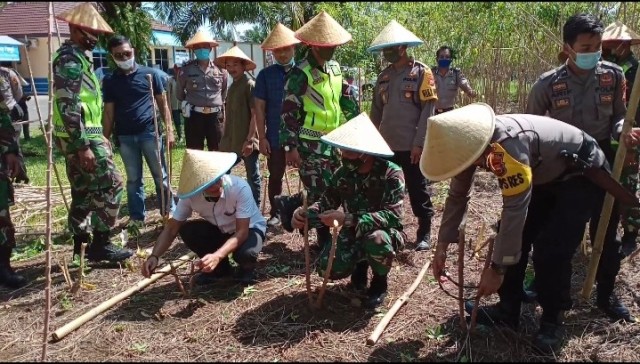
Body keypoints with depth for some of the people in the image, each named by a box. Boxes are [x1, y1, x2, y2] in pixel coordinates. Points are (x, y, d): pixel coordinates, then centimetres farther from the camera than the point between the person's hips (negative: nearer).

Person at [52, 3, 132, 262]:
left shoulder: (77, 57, 17)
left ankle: (80, 244, 22)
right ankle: (100, 244, -1)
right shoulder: (70, 59, -15)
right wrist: (83, 145, -25)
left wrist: (97, 137, 22)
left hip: (83, 135, 10)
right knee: (110, 184, -7)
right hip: (80, 137, -10)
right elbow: (67, 106, -22)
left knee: (83, 191, 14)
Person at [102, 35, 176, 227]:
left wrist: (169, 129, -3)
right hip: (125, 136, 2)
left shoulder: (150, 74, 0)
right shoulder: (109, 81, 5)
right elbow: (109, 112, 7)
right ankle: (137, 217, 20)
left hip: (150, 132, -2)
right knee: (133, 179, 11)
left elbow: (162, 103, 3)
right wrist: (105, 140, 3)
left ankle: (169, 212, 17)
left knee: (161, 175, 5)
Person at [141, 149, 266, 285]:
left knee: (245, 253, -37)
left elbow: (242, 231, -33)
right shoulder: (191, 196, -22)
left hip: (249, 229, -4)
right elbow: (171, 228, -16)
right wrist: (154, 256, -33)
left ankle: (247, 268, 2)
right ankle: (220, 268, 2)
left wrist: (217, 255, -48)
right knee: (186, 230, -22)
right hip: (220, 230, 4)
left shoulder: (239, 188, -33)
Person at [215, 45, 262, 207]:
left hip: (246, 141, -8)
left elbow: (255, 114, -15)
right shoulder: (232, 87, 15)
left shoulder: (250, 85, -10)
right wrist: (225, 138, 16)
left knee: (253, 177, 4)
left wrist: (250, 139, -20)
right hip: (231, 141, 8)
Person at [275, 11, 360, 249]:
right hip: (310, 146, -8)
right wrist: (290, 147, -20)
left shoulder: (335, 68, 9)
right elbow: (288, 112, -16)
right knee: (320, 195, -5)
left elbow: (346, 101, 17)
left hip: (332, 142, 8)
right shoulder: (299, 75, -14)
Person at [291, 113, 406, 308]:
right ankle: (361, 263, 16)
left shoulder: (391, 174, -25)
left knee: (376, 239, -39)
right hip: (353, 234, 4)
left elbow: (393, 216, -34)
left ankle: (380, 281, -5)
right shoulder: (342, 173, -9)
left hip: (385, 232, -4)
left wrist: (347, 219, -44)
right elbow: (326, 203, -3)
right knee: (327, 268, -20)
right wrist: (306, 214, -27)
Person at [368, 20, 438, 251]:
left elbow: (427, 110, -10)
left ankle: (424, 233, 18)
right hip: (386, 145, 5)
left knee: (417, 190, 5)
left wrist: (418, 143, -16)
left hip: (411, 145, -5)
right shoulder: (384, 76, 11)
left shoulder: (421, 73, -4)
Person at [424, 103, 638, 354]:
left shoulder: (507, 144, -41)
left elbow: (515, 209, -37)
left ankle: (552, 321, 4)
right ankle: (507, 311, 15)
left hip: (582, 175, -8)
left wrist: (496, 268, -30)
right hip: (545, 177, 8)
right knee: (512, 238, 0)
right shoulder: (471, 141, -14)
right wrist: (442, 246, -2)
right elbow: (457, 196, -2)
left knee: (550, 251, -18)